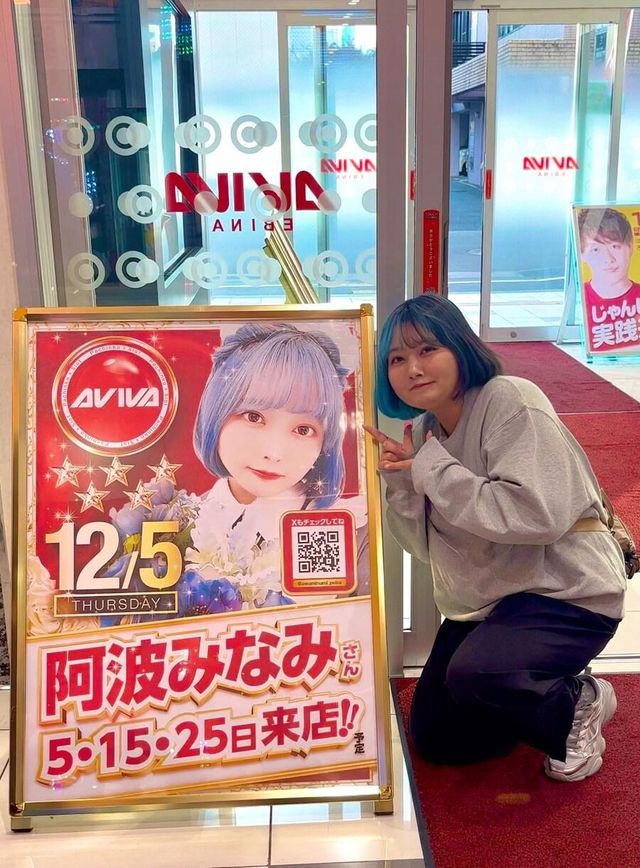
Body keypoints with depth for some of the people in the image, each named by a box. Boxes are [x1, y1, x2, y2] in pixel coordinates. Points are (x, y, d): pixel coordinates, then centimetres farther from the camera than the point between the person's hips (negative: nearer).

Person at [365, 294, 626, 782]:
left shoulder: (510, 402, -19)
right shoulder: (422, 431, 3)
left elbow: (539, 514, -30)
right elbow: (428, 545, 3)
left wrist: (434, 470, -24)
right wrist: (401, 482, -16)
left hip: (564, 591, -8)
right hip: (484, 601, 8)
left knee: (473, 673, -34)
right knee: (433, 737, 9)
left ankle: (577, 705, -2)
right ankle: (544, 696, 28)